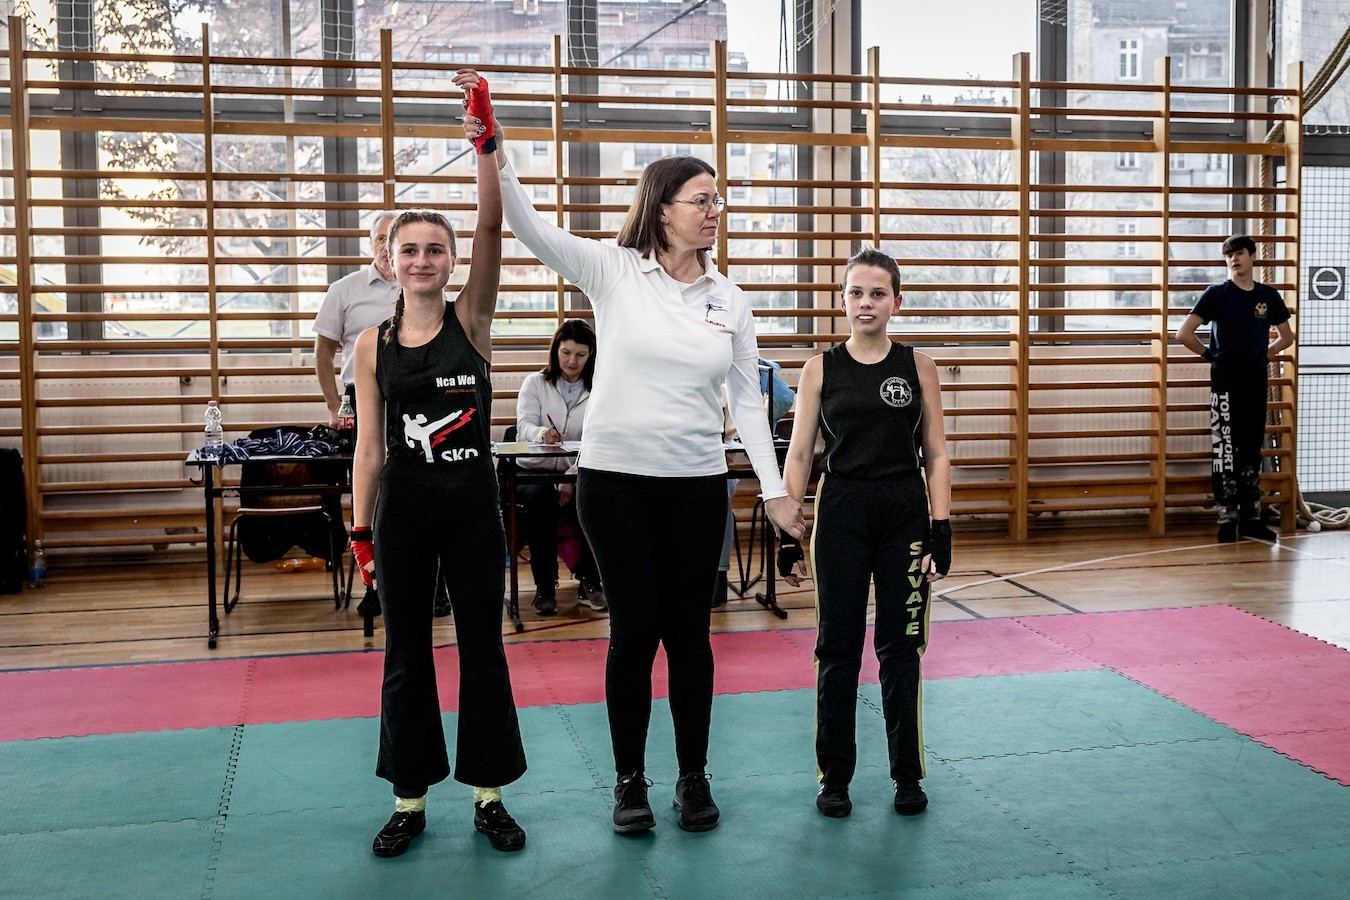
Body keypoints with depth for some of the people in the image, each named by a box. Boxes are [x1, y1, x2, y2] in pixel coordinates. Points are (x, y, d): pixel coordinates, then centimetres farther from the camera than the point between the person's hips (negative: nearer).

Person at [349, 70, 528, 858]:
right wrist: (361, 531, 1)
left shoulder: (471, 321, -2)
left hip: (472, 503, -1)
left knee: (482, 648, 7)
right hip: (403, 506, 1)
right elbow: (370, 446, 4)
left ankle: (489, 796, 21)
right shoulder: (373, 345, 2)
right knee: (406, 653, 10)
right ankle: (411, 800, 24)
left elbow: (494, 226, -15)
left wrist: (487, 141, -25)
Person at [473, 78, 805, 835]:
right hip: (616, 478, -2)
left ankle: (695, 778, 24)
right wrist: (496, 156, -31)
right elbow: (533, 231, -16)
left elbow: (748, 401, 7)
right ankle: (631, 782, 21)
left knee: (689, 633, 8)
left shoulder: (731, 301, 4)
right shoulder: (615, 272, -4)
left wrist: (777, 489, 4)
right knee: (635, 632, 4)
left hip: (698, 483, 3)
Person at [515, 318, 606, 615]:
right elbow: (524, 425, -8)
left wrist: (572, 479, -19)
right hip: (535, 469, 0)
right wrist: (541, 433, -34)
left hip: (578, 473, 0)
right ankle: (545, 585, -22)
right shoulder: (535, 383, 8)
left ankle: (589, 582, -13)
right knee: (538, 498, -33)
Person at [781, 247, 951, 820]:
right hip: (841, 516, 0)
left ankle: (907, 775, 22)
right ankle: (834, 776, 20)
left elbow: (936, 455, 3)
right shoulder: (821, 369, 2)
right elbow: (799, 455, 2)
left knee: (901, 648, 7)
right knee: (837, 649, 6)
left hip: (905, 516, 0)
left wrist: (941, 530, -4)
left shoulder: (918, 366, 2)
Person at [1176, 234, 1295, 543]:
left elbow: (1286, 336, 22)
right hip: (1225, 381, -4)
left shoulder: (1269, 295, 8)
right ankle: (1227, 519, 0)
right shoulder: (1216, 294, -3)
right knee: (1225, 450, -5)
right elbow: (1183, 334, -8)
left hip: (1256, 380, 4)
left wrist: (1266, 354, 9)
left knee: (1252, 450, 9)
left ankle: (1251, 518, 15)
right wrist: (1209, 354, -1)